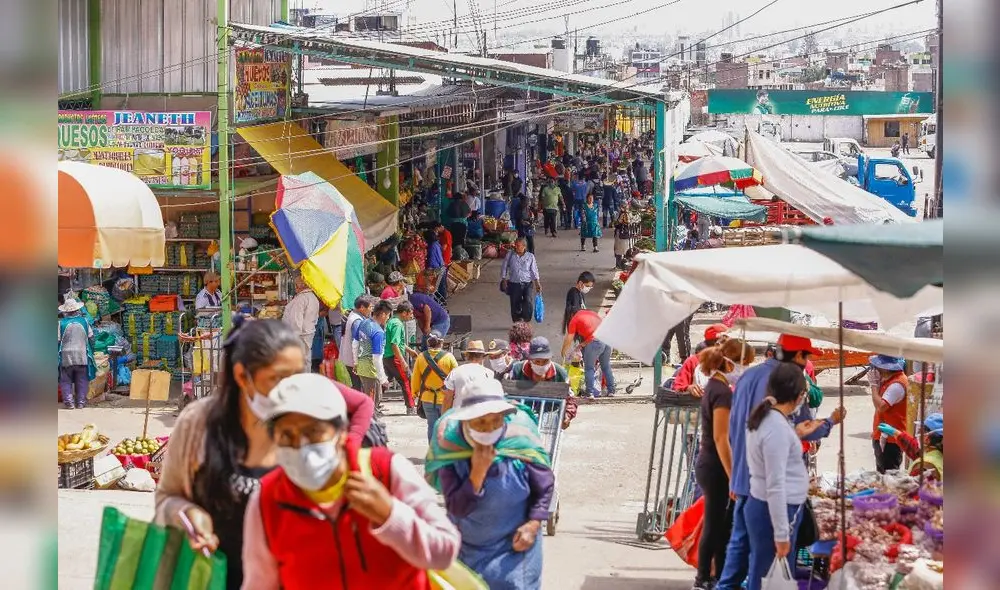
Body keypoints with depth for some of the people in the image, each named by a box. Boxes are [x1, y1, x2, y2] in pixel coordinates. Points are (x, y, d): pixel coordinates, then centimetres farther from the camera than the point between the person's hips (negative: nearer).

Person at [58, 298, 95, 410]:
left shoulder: (61, 323, -6)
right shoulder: (84, 321, 1)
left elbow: (58, 341, -5)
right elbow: (91, 338, 7)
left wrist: (57, 355, 7)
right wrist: (91, 353, 19)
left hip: (66, 357, -2)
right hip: (82, 356, 2)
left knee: (66, 380, 7)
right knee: (82, 381, 10)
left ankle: (69, 401, -2)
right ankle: (81, 402, 8)